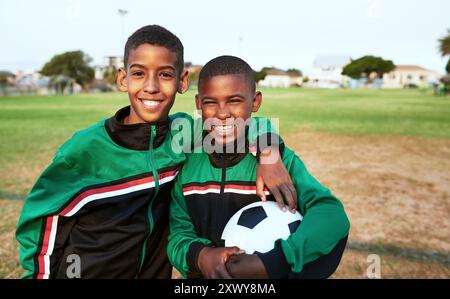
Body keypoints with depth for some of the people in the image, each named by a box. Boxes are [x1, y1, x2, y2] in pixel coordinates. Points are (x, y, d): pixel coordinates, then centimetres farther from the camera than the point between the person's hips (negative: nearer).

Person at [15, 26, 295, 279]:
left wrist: (268, 153, -23)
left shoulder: (183, 130, -13)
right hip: (85, 271, -2)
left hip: (157, 271, 3)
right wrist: (41, 273, -5)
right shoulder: (87, 148, -20)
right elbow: (41, 219, -8)